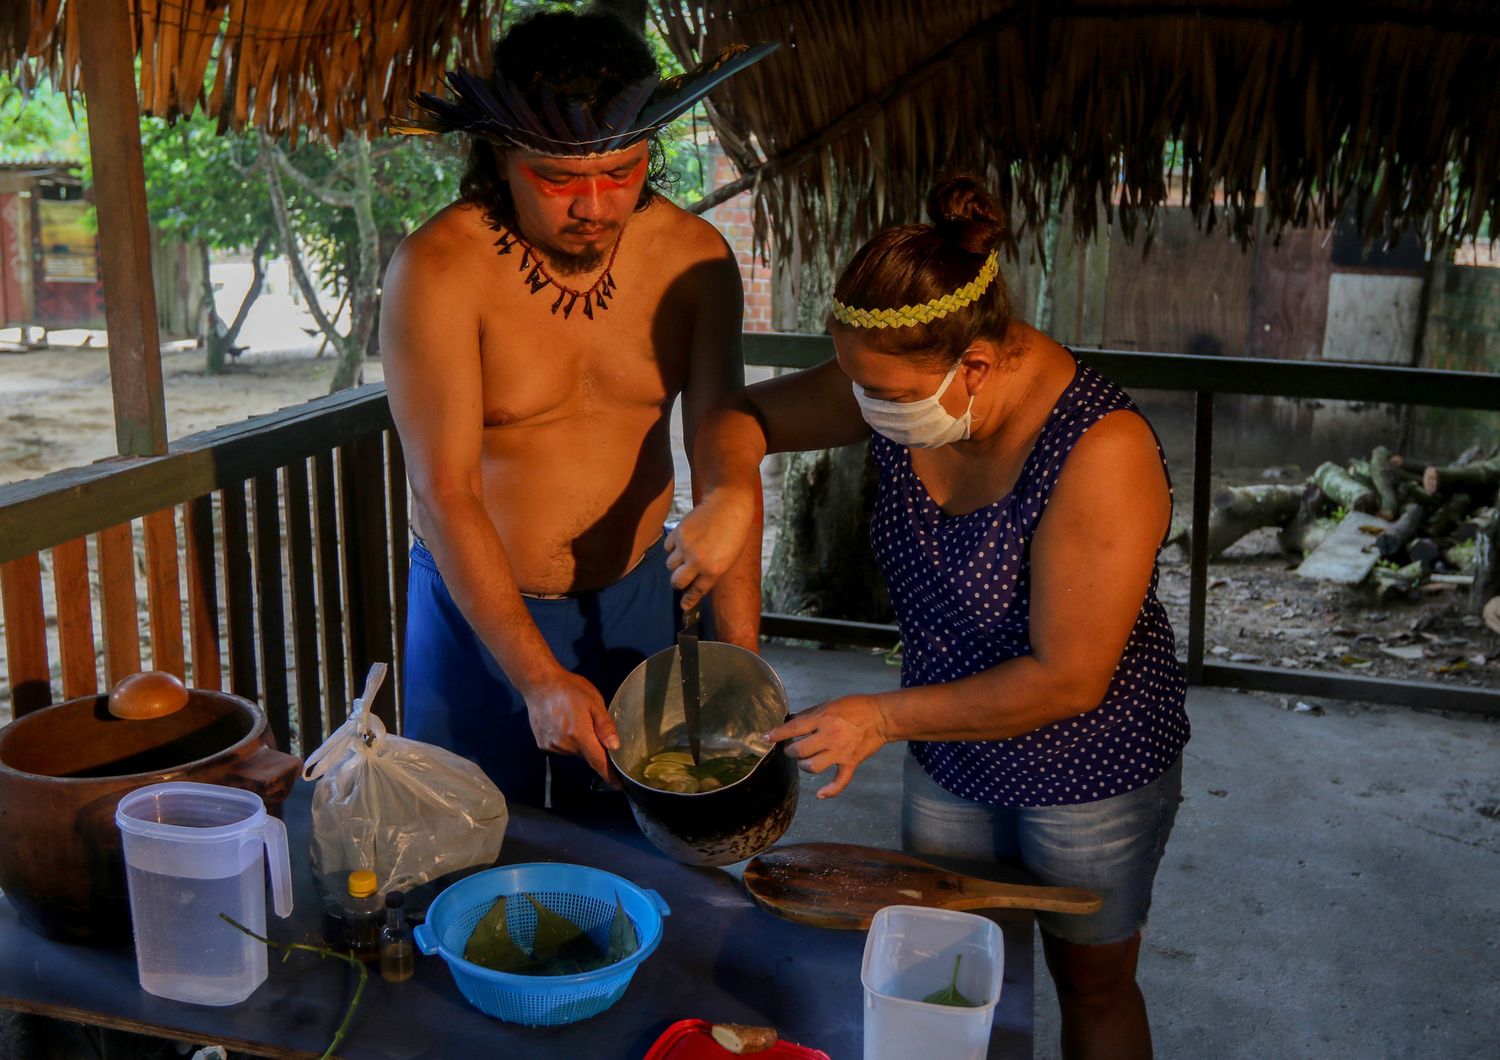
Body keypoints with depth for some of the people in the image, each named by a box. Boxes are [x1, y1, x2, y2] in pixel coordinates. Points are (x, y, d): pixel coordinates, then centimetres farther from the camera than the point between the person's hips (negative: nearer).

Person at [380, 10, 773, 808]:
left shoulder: (693, 257, -9)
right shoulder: (438, 270, -20)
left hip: (635, 595, 3)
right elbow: (446, 496, -22)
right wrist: (538, 678, -27)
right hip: (478, 601, -3)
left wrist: (739, 653, -19)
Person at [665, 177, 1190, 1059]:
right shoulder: (899, 392, -15)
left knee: (1093, 985, 19)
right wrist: (731, 489, -25)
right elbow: (741, 415, -1)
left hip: (1090, 773, -5)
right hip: (950, 752, 5)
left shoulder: (1099, 449, -32)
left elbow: (1068, 679, -30)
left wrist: (884, 717, -24)